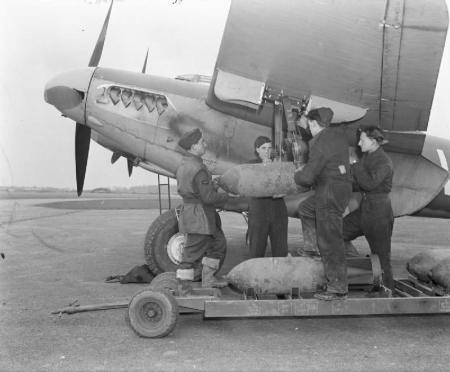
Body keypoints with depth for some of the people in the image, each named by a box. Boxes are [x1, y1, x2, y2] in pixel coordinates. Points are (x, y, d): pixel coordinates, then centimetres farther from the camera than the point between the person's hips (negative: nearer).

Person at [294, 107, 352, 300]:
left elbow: (307, 177, -21)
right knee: (305, 209, 29)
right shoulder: (337, 134, 7)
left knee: (330, 242, -2)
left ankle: (338, 288, 5)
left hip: (331, 194, -10)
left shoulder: (321, 144, -20)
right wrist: (307, 166, 19)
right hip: (341, 188, 10)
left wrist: (297, 175, 1)